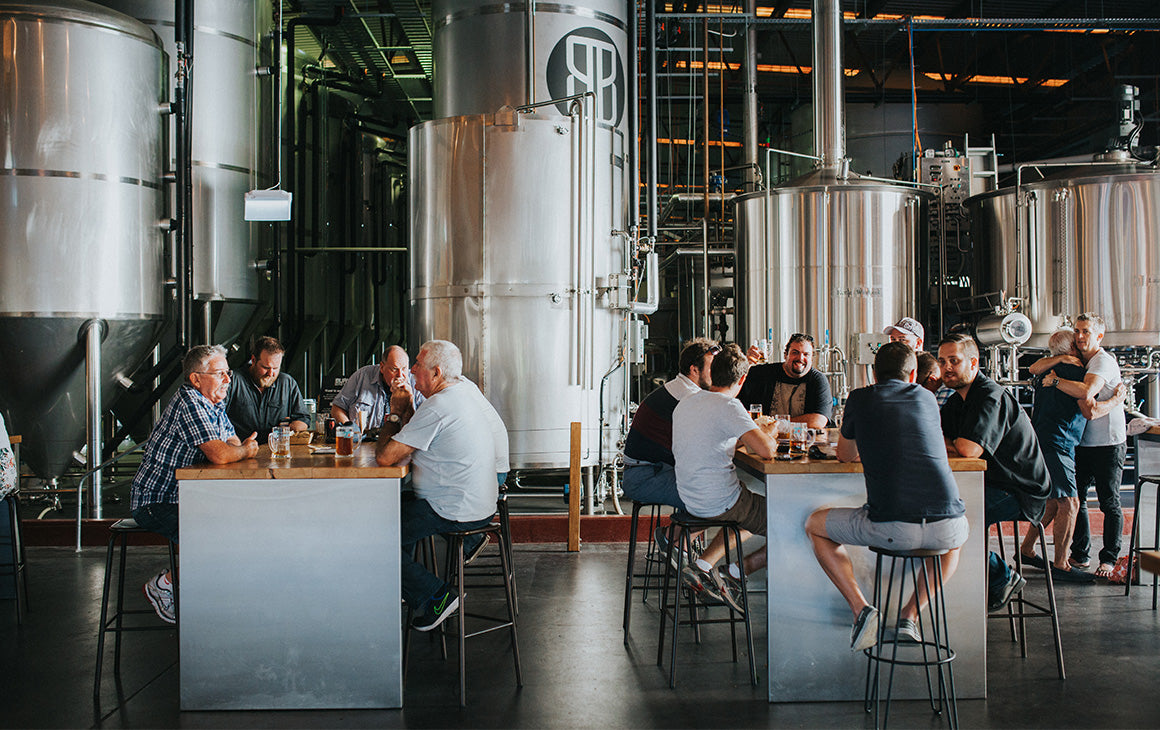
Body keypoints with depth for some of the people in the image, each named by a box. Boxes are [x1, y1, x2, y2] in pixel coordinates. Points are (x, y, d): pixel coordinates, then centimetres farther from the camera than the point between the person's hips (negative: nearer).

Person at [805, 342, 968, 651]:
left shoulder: (861, 399, 11)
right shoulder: (927, 398, 18)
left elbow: (845, 455, 27)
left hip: (891, 528, -3)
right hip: (945, 527, 3)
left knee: (815, 525, 23)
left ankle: (861, 610, 8)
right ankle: (909, 617, 25)